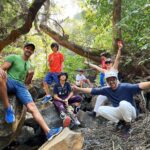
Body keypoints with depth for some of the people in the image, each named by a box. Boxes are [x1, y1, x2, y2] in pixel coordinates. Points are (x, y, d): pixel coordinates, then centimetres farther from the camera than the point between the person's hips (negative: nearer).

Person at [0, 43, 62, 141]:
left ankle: (48, 132, -26)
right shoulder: (13, 57, 8)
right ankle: (8, 108, -27)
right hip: (9, 82, -4)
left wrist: (30, 75, 1)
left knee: (32, 106, -18)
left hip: (21, 86, 4)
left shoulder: (29, 65, 24)